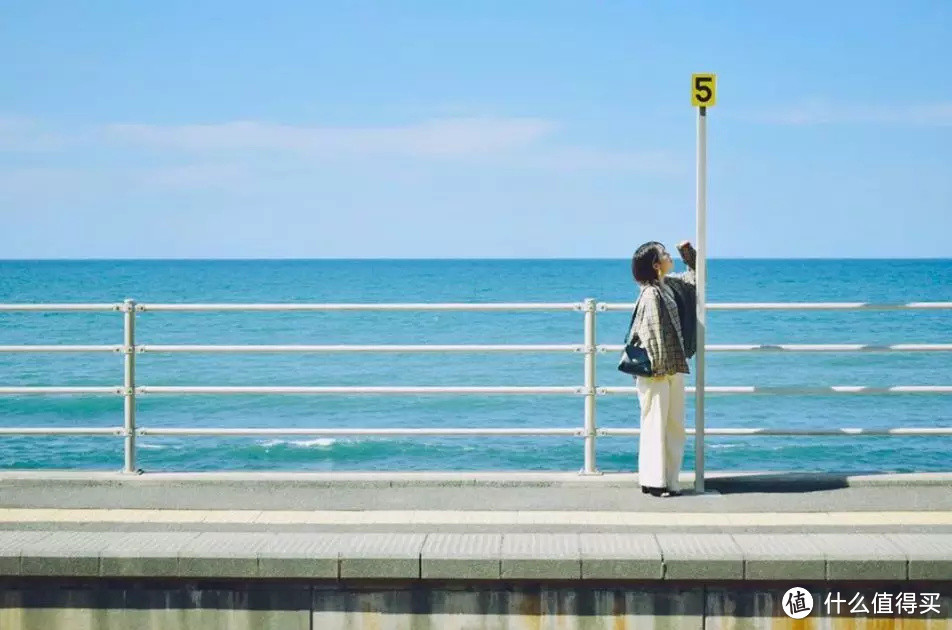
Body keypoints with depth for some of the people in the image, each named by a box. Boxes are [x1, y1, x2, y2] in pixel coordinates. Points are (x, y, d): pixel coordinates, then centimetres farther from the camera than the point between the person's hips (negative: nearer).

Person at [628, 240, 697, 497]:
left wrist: (688, 252, 17)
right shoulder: (651, 294, -17)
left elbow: (694, 277, 30)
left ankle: (669, 481, 16)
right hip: (657, 371, -9)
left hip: (673, 368, 9)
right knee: (655, 423, -3)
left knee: (674, 426, 10)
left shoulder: (670, 285, 10)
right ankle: (654, 481, 2)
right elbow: (651, 334, -19)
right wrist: (657, 368, -18)